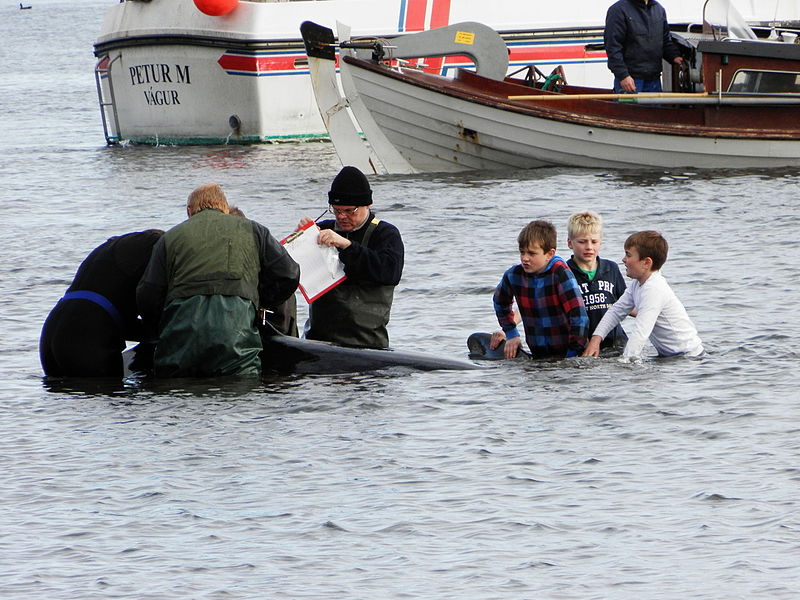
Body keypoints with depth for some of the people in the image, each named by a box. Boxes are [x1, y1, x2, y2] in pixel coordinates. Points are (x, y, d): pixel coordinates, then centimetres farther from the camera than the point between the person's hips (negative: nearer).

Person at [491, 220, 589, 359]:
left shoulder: (560, 273, -12)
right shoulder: (513, 275, 2)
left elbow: (579, 317, -16)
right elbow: (500, 303, 27)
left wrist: (572, 356, -16)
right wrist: (511, 335, 21)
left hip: (565, 353, -6)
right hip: (537, 355, 6)